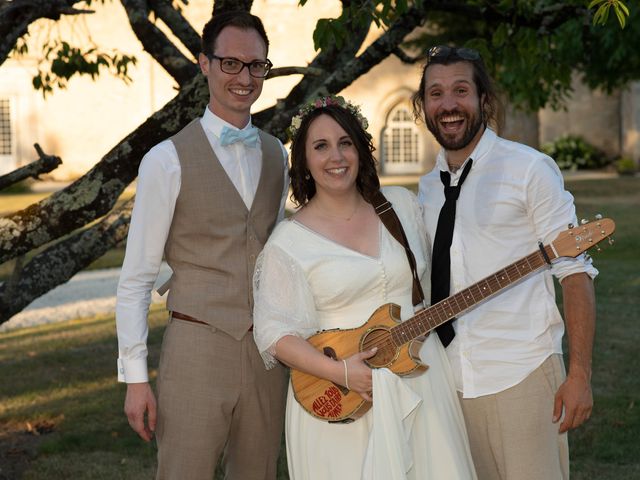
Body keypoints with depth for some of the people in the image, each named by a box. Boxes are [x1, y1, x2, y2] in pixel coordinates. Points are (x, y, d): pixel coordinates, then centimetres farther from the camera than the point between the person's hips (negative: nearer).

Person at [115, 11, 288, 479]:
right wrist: (135, 377, -9)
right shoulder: (168, 160, -8)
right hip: (198, 347, -4)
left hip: (267, 348, 5)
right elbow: (137, 278, -6)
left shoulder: (278, 156, 8)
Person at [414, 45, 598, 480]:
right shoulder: (427, 189, 12)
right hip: (452, 380, 5)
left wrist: (579, 374, -14)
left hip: (521, 378, -5)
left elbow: (576, 272, -9)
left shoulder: (529, 169, -5)